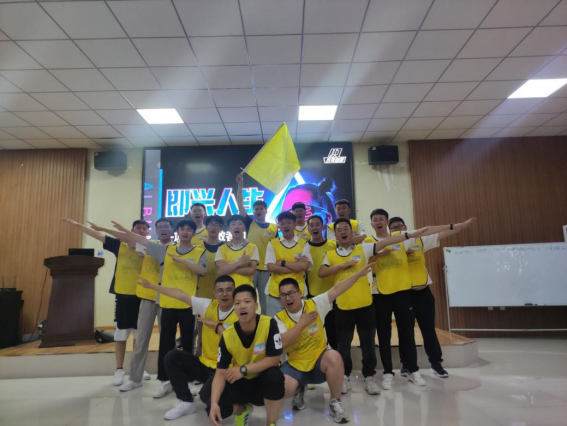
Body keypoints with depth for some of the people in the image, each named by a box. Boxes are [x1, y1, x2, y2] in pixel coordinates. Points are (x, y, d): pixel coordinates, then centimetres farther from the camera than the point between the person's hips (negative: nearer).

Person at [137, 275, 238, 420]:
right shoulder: (208, 305, -3)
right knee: (172, 357, -7)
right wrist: (151, 286, 1)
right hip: (205, 364, 6)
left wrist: (215, 325, -23)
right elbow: (180, 295, -2)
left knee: (207, 395, -29)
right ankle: (186, 402, 6)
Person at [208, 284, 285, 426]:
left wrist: (244, 369, -24)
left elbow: (274, 359, -20)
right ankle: (241, 410, 15)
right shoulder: (227, 336, -16)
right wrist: (214, 403, -30)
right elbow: (220, 373, -15)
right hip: (239, 383, 2)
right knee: (214, 411, -22)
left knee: (275, 376, -36)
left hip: (263, 380, -2)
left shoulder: (269, 324, -22)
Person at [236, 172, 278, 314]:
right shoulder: (250, 223, 3)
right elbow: (240, 205, -6)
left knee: (265, 300, 10)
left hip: (267, 268, 0)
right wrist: (240, 185, -14)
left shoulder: (274, 227, 3)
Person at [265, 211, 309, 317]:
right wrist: (296, 266, -11)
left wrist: (282, 263, -11)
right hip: (275, 291, 1)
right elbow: (271, 267, -8)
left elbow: (305, 266, -11)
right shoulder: (272, 243, 3)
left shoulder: (304, 243, 3)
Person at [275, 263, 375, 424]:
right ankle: (299, 390, 12)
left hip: (319, 360, 0)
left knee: (334, 357, -34)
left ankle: (335, 403, -9)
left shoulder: (314, 304, -6)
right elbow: (281, 344, -21)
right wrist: (302, 323, -22)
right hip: (296, 365, 0)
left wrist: (359, 273, -16)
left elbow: (336, 290, -12)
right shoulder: (279, 319, -7)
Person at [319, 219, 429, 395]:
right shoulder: (330, 255, 3)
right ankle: (345, 377, 25)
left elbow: (385, 242, -7)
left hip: (365, 304, 0)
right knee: (344, 344, 10)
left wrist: (410, 235, -14)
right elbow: (321, 273, -8)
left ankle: (369, 377, 23)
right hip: (343, 306, 1)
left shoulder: (363, 249, 0)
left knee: (368, 343, 9)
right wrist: (342, 265, -16)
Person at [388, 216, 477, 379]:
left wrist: (464, 224, -2)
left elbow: (442, 234, 2)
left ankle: (436, 364, 24)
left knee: (429, 329, 10)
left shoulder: (420, 241, 4)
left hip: (423, 292, 2)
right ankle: (406, 365, 24)